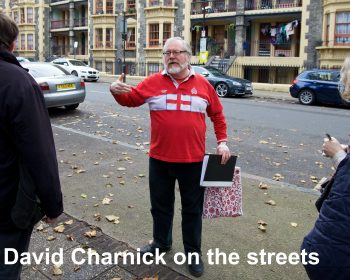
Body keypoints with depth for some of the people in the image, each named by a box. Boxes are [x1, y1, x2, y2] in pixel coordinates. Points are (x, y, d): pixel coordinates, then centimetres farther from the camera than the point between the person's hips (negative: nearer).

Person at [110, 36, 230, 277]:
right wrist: (117, 91, -17)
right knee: (161, 205, 17)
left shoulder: (202, 84, 1)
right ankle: (161, 242, 40)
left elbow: (217, 114, 9)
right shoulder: (153, 82, 0)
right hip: (160, 159, 1)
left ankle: (193, 252, 29)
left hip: (193, 160, -1)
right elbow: (130, 99, 5)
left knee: (192, 208, 12)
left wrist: (222, 142, 2)